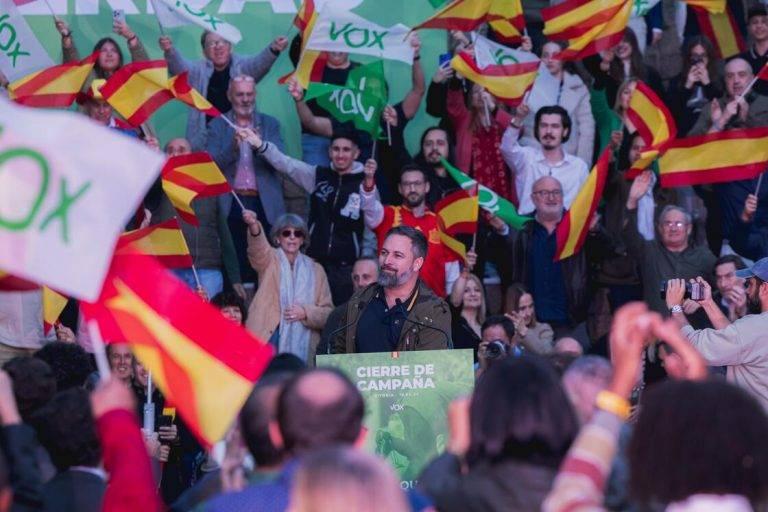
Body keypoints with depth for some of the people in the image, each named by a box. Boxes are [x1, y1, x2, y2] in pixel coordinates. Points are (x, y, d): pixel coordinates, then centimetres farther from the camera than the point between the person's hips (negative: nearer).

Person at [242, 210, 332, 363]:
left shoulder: (315, 270, 16)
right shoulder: (270, 260, 9)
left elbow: (328, 312, 13)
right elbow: (258, 247, -15)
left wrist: (306, 313, -7)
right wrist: (254, 226, -37)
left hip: (302, 343, 2)